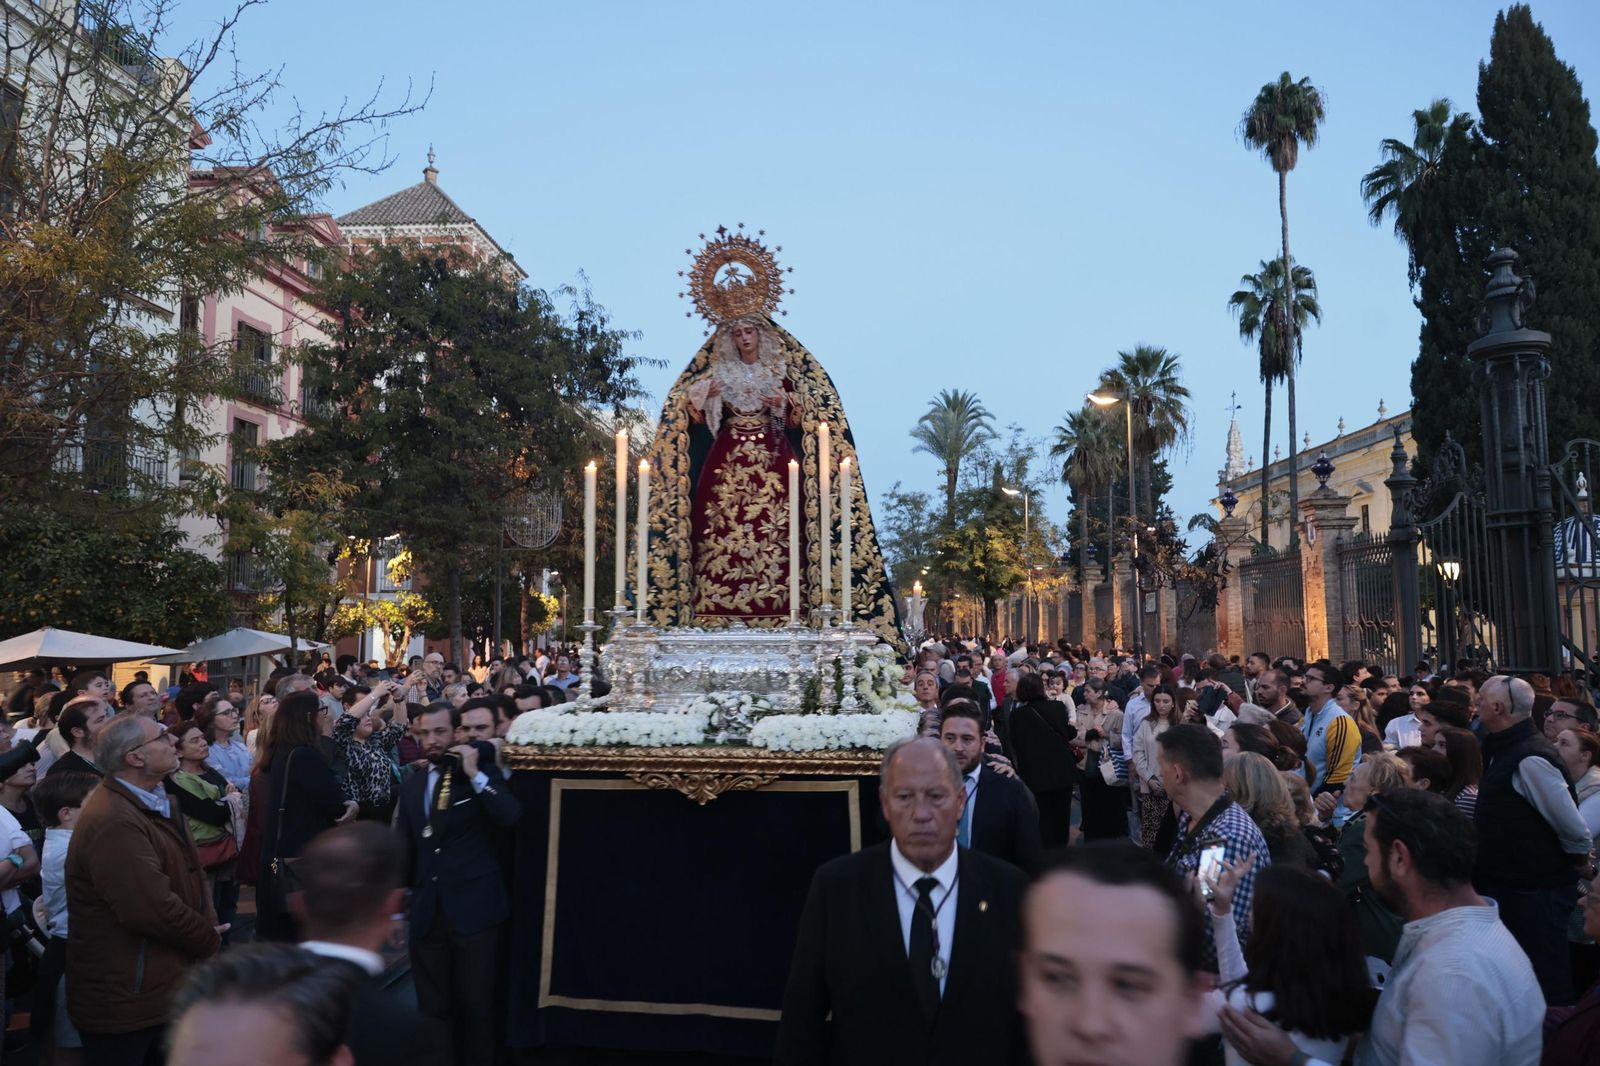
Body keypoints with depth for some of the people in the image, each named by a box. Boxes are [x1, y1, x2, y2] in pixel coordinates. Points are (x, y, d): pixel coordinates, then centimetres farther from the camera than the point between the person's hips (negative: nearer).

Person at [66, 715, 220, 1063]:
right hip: (125, 999, -10)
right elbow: (153, 909, -30)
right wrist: (209, 939, -14)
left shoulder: (158, 800, 9)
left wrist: (209, 922, -3)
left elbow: (191, 872, 14)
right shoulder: (113, 822, -27)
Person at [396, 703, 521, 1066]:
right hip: (428, 912, 4)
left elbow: (511, 817, -20)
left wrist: (475, 774, -20)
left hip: (474, 908, -4)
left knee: (475, 1006, 3)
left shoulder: (482, 772, -2)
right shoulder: (411, 784, 11)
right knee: (433, 1006, 11)